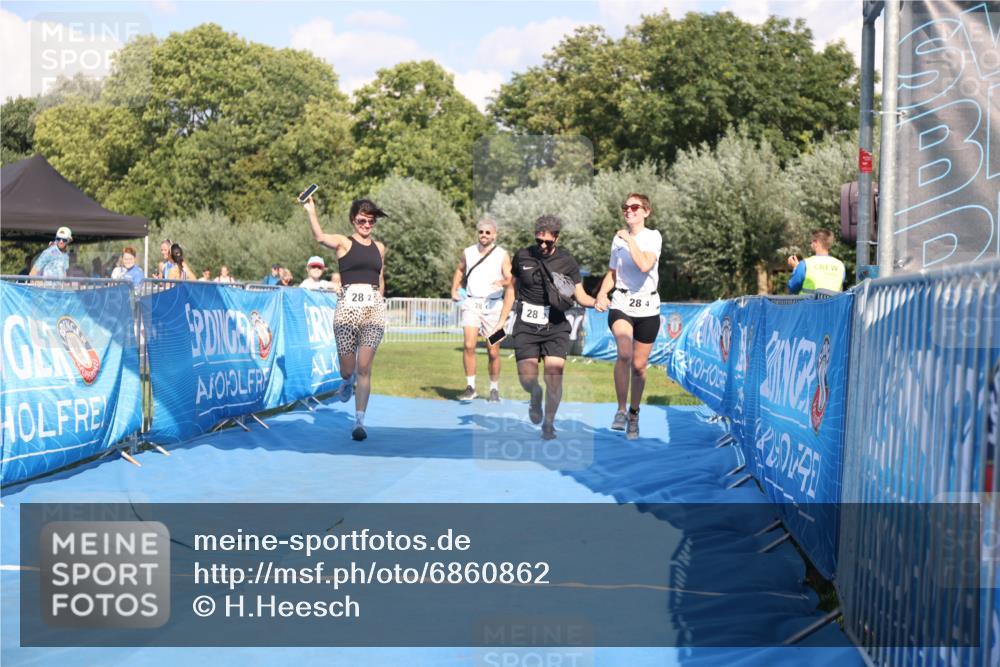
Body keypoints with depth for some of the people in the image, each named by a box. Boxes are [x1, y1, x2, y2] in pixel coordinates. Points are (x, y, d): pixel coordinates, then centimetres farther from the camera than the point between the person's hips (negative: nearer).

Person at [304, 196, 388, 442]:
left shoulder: (379, 247, 16)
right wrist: (311, 211, -27)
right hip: (347, 307, -2)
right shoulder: (344, 243, 3)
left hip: (374, 310, 2)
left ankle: (360, 420, 0)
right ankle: (347, 381, 39)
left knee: (364, 368, -4)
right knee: (347, 368, 1)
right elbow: (320, 237, -17)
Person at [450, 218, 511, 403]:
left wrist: (502, 282, -28)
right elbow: (460, 270, 27)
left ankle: (494, 389, 19)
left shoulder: (502, 255, -1)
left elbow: (510, 279, -7)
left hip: (493, 305, -1)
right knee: (469, 345, -15)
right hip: (471, 303, 1)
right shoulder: (468, 253, 8)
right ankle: (470, 387, -8)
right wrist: (454, 290, 16)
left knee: (493, 352, 3)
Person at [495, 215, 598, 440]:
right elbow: (512, 288, 15)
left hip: (556, 326, -1)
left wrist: (595, 302, -22)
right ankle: (536, 396, 27)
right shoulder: (522, 256, 2)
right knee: (527, 378, -9)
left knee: (554, 375, -12)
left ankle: (548, 423, 7)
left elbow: (580, 296, 0)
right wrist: (502, 320, 15)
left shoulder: (567, 261, -1)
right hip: (526, 326, 1)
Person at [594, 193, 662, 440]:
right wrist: (601, 295, 2)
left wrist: (629, 240, -18)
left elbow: (645, 265, -23)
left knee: (639, 365, 6)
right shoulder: (618, 239, 8)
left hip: (647, 308, -1)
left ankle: (634, 413, 27)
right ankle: (621, 410, -16)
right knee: (624, 353, -25)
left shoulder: (653, 236, -4)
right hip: (621, 305, 1)